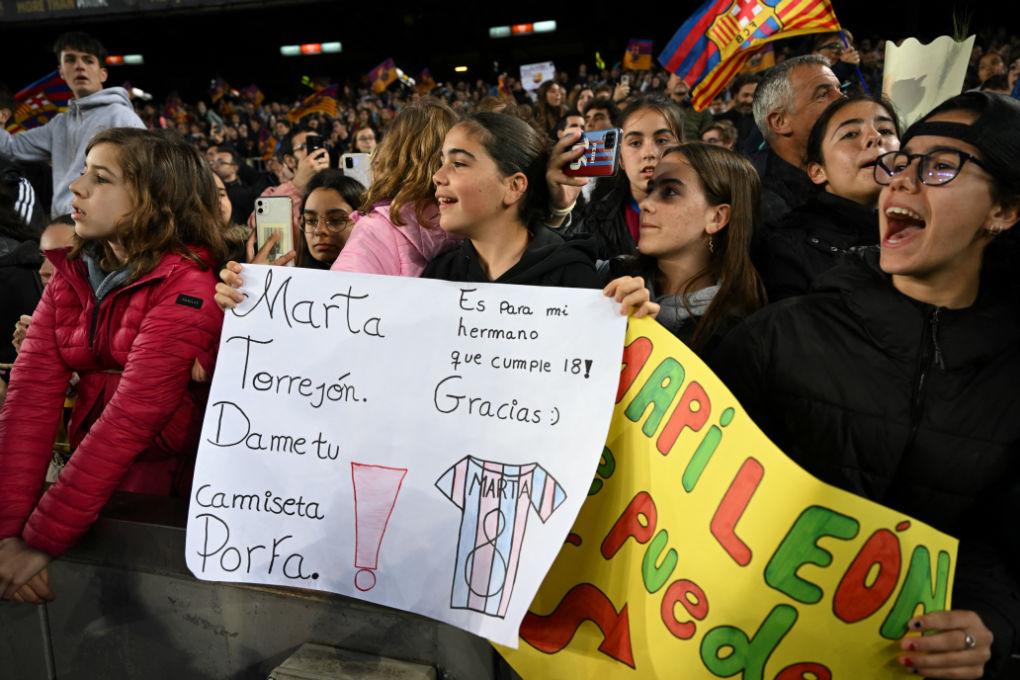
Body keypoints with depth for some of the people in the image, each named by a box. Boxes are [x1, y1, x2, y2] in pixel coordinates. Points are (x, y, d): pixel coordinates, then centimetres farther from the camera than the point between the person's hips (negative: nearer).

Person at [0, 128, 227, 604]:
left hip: (170, 488, -5)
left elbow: (131, 418, -24)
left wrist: (42, 539, -23)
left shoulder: (186, 290, -19)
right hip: (95, 481, 5)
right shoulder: (71, 275, 2)